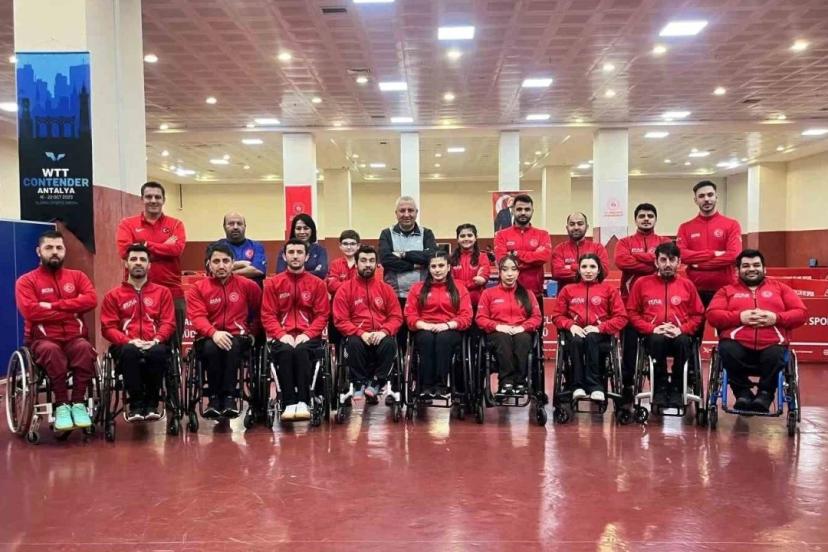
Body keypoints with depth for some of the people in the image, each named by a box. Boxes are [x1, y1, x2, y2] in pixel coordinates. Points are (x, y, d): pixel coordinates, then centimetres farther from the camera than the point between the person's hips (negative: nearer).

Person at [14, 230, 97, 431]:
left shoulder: (77, 276, 13)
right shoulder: (26, 281, 5)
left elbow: (91, 299, -6)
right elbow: (30, 311, -12)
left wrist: (53, 305, -12)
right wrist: (71, 311, -9)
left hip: (74, 337, 2)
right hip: (43, 339, -2)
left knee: (85, 348, -33)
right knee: (51, 351, -37)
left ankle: (78, 403, -24)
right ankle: (62, 405, -25)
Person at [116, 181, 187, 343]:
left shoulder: (175, 224, 9)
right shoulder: (127, 224, 7)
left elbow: (177, 248, -10)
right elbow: (125, 250, -10)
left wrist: (144, 245, -7)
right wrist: (165, 248, -9)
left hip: (172, 293, 1)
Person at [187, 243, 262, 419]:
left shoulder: (248, 285, 7)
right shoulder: (198, 288, 5)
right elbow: (197, 317, -10)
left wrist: (252, 332, 11)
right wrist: (214, 333, -28)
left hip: (238, 336, 0)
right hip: (209, 338, 0)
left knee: (232, 346, -36)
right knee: (211, 348, -35)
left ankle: (229, 397, -30)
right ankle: (215, 397, -22)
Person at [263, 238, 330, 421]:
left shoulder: (317, 283, 8)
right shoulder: (273, 283, 8)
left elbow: (322, 315, 3)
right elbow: (268, 315, 3)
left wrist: (307, 334, -12)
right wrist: (282, 335, -13)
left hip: (307, 336, 0)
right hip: (282, 337, 0)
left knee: (301, 350, -34)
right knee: (285, 351, -33)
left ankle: (303, 402, -32)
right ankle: (290, 403, -30)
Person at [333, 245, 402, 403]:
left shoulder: (386, 288, 10)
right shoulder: (345, 289, 4)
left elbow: (396, 316, 6)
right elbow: (340, 320, -2)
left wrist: (383, 332, -14)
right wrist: (361, 333, -17)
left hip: (380, 336, 1)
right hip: (357, 335, -1)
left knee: (390, 344, -31)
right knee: (354, 344, -35)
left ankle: (375, 384, -18)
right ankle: (359, 385, -17)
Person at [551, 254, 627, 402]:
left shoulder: (609, 290, 11)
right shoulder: (568, 290, 16)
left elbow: (621, 317, 3)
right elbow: (557, 315, 12)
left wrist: (599, 328, -12)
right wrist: (571, 325, -10)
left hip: (599, 335, -1)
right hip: (576, 333, 1)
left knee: (590, 338, -36)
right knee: (577, 340, -35)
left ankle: (594, 386, -37)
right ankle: (578, 386, -37)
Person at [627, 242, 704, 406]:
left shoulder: (687, 285, 11)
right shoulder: (642, 283, 8)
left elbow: (697, 315, 9)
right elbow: (632, 313, 6)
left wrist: (682, 329, -9)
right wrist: (652, 328, -9)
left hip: (679, 335, 1)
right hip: (654, 335, 0)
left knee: (684, 341, -34)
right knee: (657, 340, -36)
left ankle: (676, 389, -16)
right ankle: (660, 388, -19)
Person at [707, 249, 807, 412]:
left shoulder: (780, 287, 24)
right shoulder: (727, 290, 20)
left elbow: (801, 313, 13)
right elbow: (712, 315, 5)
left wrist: (776, 318, -6)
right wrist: (739, 316, -10)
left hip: (772, 345, 0)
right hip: (737, 344, 0)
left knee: (776, 356, -34)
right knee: (727, 351, -34)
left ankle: (765, 394, -13)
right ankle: (743, 393, -15)